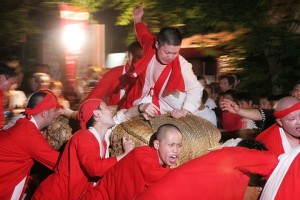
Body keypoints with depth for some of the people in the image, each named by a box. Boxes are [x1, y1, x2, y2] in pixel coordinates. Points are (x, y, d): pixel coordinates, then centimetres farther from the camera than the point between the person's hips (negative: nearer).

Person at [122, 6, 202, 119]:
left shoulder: (181, 64, -20)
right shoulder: (150, 47, -9)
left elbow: (195, 88, -25)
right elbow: (143, 34, 14)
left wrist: (185, 110, -38)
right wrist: (137, 19, 28)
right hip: (142, 104, 2)